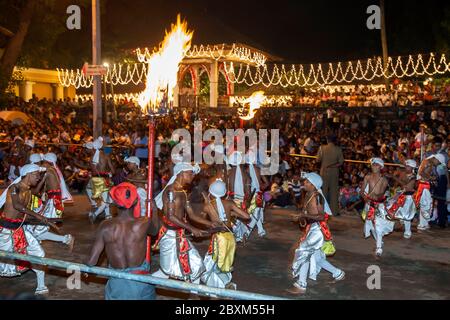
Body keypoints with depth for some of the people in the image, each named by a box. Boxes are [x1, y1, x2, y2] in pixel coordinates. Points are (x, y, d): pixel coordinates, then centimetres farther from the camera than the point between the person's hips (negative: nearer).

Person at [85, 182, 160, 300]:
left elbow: (91, 261, -10)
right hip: (140, 282, 0)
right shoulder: (143, 223, -15)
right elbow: (155, 230, 11)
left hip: (117, 283, 0)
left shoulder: (105, 226, -13)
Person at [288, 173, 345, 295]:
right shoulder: (308, 195, 9)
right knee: (315, 256, 16)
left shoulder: (317, 197, -18)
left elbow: (321, 216, -22)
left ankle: (301, 286, -4)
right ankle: (338, 273, 33)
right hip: (311, 228, 9)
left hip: (317, 229, -9)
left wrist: (305, 215, -30)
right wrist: (302, 217, 3)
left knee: (304, 252, -10)